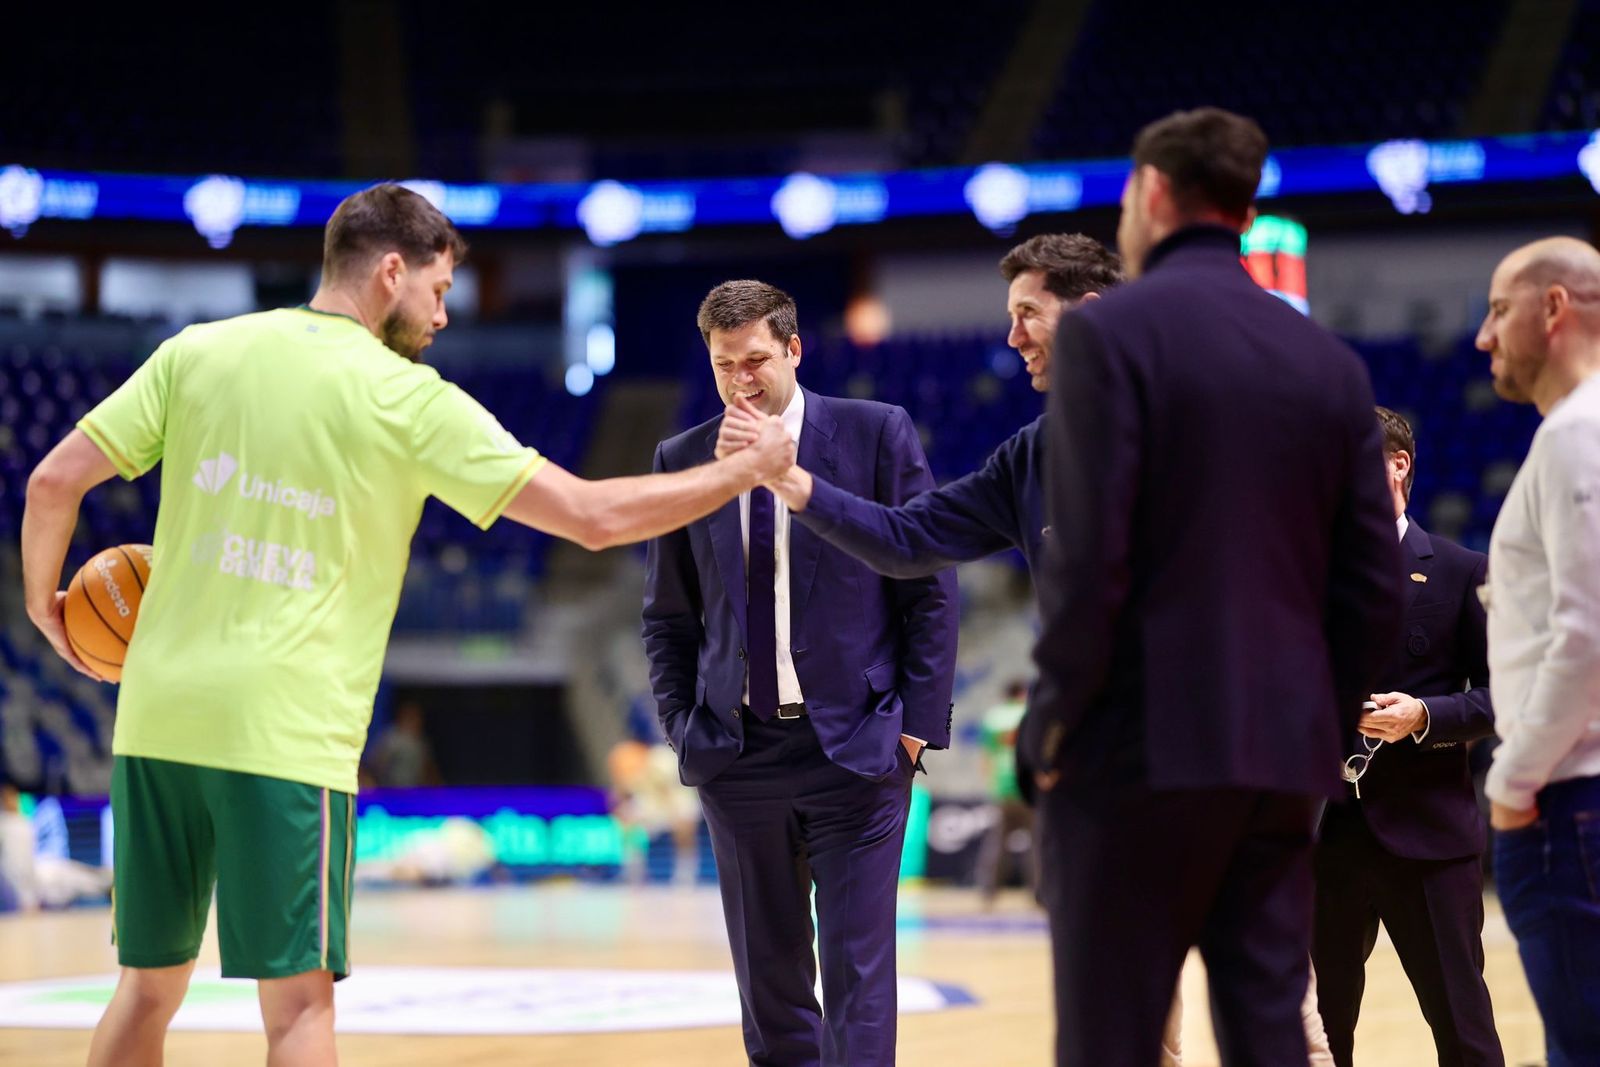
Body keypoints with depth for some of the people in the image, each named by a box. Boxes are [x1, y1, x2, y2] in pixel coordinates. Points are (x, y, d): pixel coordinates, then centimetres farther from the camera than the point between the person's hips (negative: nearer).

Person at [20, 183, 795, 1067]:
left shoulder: (199, 353, 7)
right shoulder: (409, 401, -3)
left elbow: (54, 481, 4)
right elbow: (594, 516, -3)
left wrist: (43, 603, 22)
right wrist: (747, 470, 8)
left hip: (156, 718, 4)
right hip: (287, 731, -4)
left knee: (149, 986, 16)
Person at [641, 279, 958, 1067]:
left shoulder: (877, 434, -1)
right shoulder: (682, 460, 7)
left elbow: (929, 588, 0)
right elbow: (666, 616, 14)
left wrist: (917, 721, -5)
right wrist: (683, 727, 4)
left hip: (856, 747, -3)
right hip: (738, 755, 3)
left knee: (858, 972, -6)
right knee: (767, 975, 9)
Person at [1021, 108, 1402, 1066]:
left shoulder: (1109, 331, -6)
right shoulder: (1332, 363, 11)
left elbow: (1088, 555, -14)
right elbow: (1374, 586, 9)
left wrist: (1057, 723, -4)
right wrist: (1323, 732, 16)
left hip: (1140, 752, -5)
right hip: (1283, 760, 5)